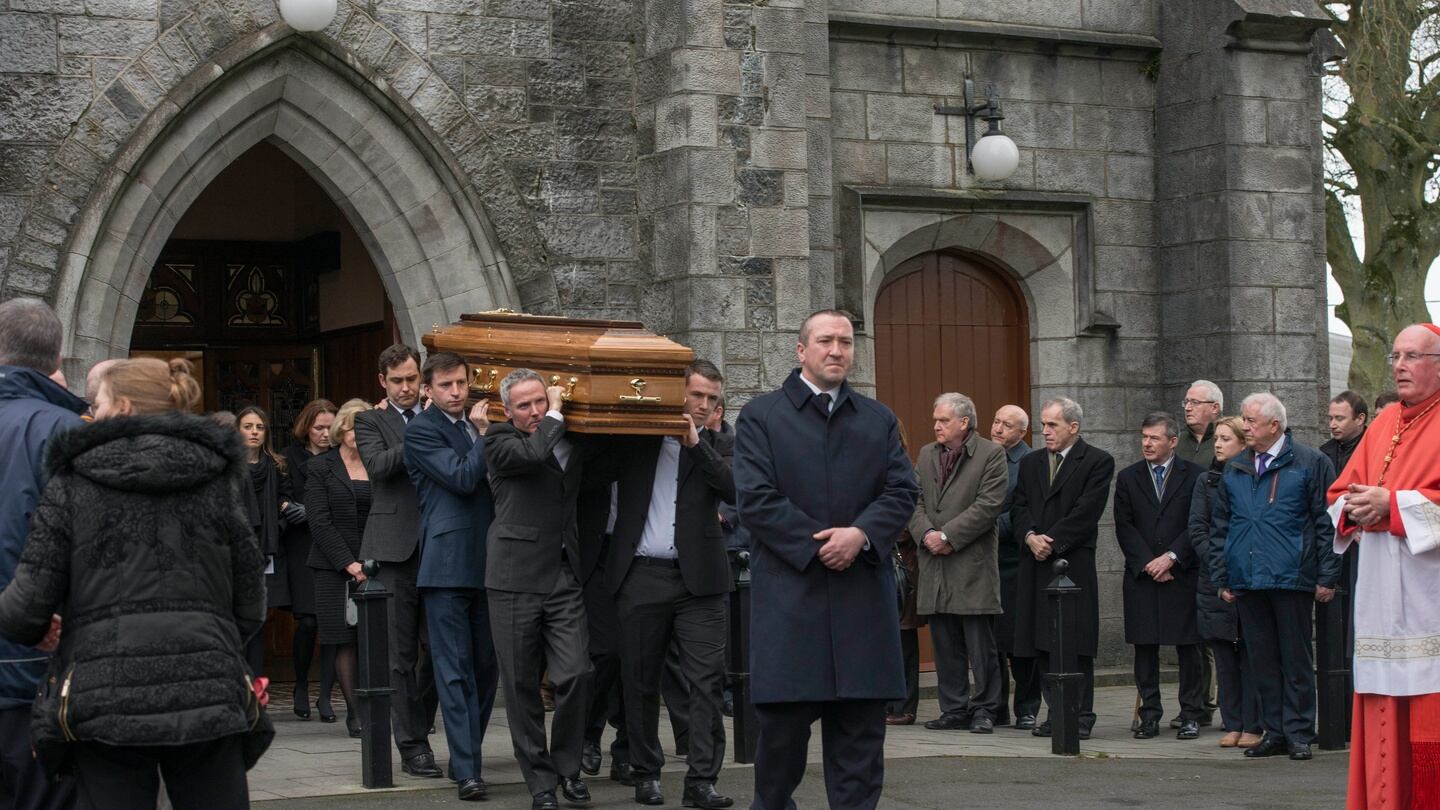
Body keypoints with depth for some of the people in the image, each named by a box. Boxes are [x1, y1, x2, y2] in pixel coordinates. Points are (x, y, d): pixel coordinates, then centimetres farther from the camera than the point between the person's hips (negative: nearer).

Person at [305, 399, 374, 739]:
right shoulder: (320, 468, 5)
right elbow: (319, 521, -3)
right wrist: (350, 564, -11)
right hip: (334, 567, -2)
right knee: (345, 640, -4)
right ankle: (354, 711, 1)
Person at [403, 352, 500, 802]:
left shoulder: (478, 424, 18)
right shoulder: (421, 429, -4)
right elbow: (462, 478, -14)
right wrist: (483, 435, -4)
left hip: (487, 562, 7)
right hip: (448, 563, -7)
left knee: (485, 667, 10)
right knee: (455, 670, -7)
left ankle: (466, 753, 21)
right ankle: (467, 770, -9)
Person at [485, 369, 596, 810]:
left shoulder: (570, 439, 14)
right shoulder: (500, 441, -2)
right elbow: (531, 454, -20)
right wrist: (556, 415, -7)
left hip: (564, 575, 3)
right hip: (515, 578, -3)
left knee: (575, 674, -7)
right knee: (522, 686, 2)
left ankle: (568, 766, 13)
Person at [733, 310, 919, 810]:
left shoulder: (879, 420, 16)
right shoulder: (760, 417, 4)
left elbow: (902, 491, 7)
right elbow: (756, 499, -6)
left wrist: (861, 534, -12)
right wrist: (816, 545, -13)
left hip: (864, 596, 3)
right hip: (789, 595, -3)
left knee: (860, 726, 3)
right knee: (784, 717, 0)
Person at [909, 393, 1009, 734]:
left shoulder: (991, 454, -3)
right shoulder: (926, 455, 15)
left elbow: (988, 505, -11)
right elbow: (915, 501, 10)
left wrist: (948, 536, -14)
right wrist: (926, 534, -9)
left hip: (973, 564, -5)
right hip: (935, 563, 5)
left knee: (980, 643, -2)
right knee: (945, 644, 8)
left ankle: (984, 709, 5)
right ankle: (954, 709, 14)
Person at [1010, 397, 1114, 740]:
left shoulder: (1098, 462, 0)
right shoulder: (1030, 463, 18)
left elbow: (1086, 511, -9)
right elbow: (1019, 508, 11)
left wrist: (1052, 542, -12)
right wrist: (1030, 536, -8)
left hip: (1074, 563, -5)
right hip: (1036, 565, 5)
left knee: (1075, 644, -6)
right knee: (1043, 645, 5)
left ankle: (1081, 715, -1)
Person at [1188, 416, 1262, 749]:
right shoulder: (1206, 481, 10)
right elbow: (1197, 528, 5)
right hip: (1214, 580, 3)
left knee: (1251, 655, -1)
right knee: (1224, 656, 5)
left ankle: (1252, 726, 3)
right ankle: (1232, 724, 11)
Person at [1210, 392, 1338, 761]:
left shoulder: (1310, 463, -1)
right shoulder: (1234, 470, 13)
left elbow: (1327, 522, -3)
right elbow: (1219, 527, 17)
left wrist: (1327, 576, -7)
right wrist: (1222, 578, 11)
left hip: (1291, 578, -5)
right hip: (1248, 579, 5)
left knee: (1296, 660, 2)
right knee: (1263, 661, 8)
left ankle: (1299, 734, 7)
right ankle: (1274, 731, 16)